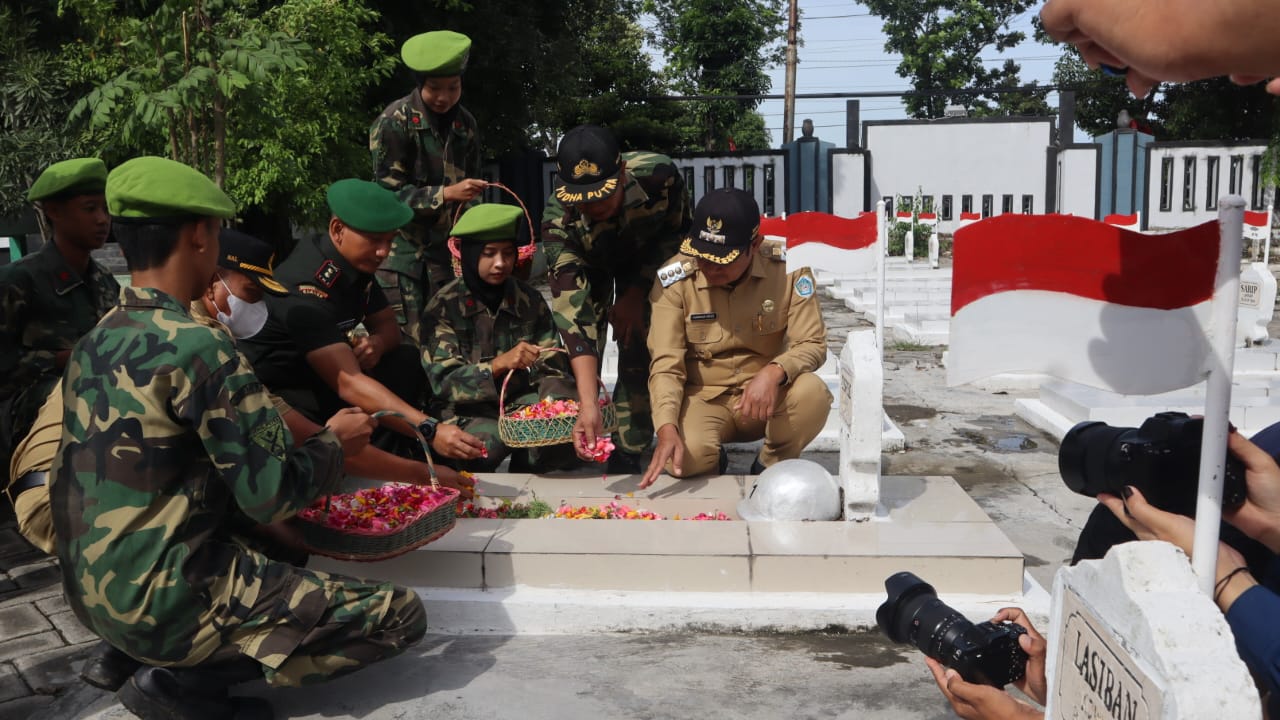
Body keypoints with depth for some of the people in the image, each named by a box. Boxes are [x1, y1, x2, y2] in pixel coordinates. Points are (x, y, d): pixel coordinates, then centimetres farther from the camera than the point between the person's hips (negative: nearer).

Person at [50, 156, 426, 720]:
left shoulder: (92, 346, 5)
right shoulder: (198, 347, -21)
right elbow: (272, 495, -21)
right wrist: (334, 442, 0)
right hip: (167, 603, -9)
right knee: (399, 614, -5)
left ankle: (132, 652, 14)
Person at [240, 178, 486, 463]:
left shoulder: (357, 261, -3)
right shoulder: (305, 288, -30)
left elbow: (388, 325, 9)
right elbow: (347, 382, -39)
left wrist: (377, 343, -17)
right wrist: (430, 430, -47)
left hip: (317, 380, 9)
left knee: (408, 361, -5)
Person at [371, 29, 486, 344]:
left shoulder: (465, 124, 5)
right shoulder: (395, 122, -12)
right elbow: (388, 193, -14)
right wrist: (445, 194, -23)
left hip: (443, 246, 5)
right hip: (400, 247, -5)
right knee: (406, 342, -7)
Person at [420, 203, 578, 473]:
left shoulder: (529, 300, 2)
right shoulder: (444, 307, -9)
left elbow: (553, 368, 1)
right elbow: (443, 381, -15)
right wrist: (499, 364, -31)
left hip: (521, 400, 3)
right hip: (467, 408, -3)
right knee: (487, 440, -34)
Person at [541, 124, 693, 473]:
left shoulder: (659, 175, -41)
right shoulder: (558, 219, -41)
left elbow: (680, 232, -17)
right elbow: (574, 311, -46)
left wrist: (637, 293, -19)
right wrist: (588, 405, -54)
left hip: (648, 261, 0)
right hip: (587, 264, 0)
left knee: (639, 347, -13)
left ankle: (627, 451, 0)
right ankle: (566, 446, 13)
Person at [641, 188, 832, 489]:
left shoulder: (789, 269, -14)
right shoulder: (675, 279, -16)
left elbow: (812, 344, -12)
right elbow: (666, 364, -17)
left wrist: (774, 372, -35)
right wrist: (667, 428, -34)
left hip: (768, 396, 1)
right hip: (704, 398, -1)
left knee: (813, 393, -32)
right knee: (686, 458, -32)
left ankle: (772, 464, 0)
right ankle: (712, 463, 9)